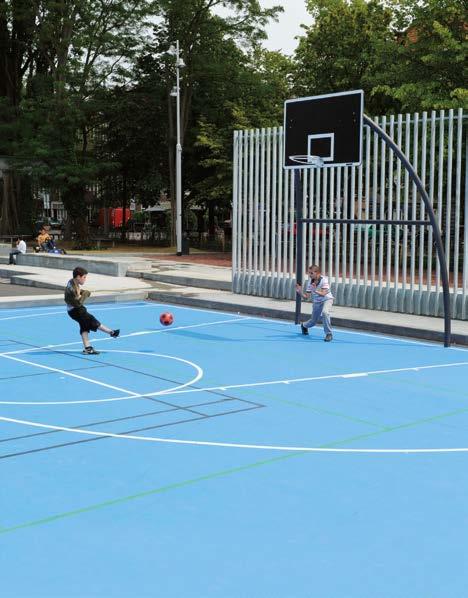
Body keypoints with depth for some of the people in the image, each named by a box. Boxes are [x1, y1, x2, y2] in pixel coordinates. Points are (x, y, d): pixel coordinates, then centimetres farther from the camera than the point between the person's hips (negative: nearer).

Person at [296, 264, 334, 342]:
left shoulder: (324, 280, -22)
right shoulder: (310, 282, -10)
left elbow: (323, 294, -29)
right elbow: (306, 297, -8)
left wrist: (315, 290, -46)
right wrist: (300, 292, -27)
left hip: (327, 299, -4)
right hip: (316, 302, 4)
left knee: (325, 312, -36)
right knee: (313, 322, 11)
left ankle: (329, 334, -24)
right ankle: (304, 326, 49)